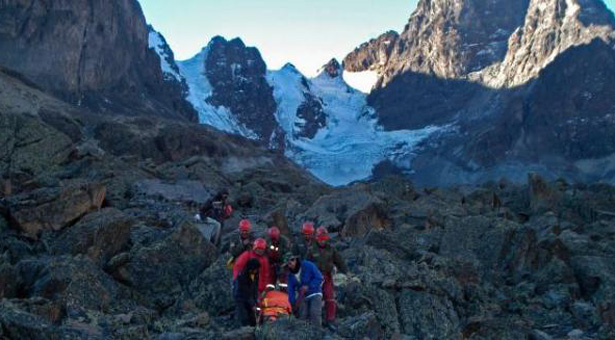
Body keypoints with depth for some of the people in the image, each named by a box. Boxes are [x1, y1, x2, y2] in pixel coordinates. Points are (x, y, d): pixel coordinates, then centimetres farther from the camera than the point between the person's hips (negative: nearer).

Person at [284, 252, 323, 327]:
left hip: (315, 294, -5)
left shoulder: (308, 265, -12)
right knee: (303, 316, -4)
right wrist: (293, 302, -4)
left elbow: (319, 278, -15)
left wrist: (308, 286, -22)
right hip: (303, 297, 5)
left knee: (315, 314, -19)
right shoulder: (291, 274, 4)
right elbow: (291, 289, 6)